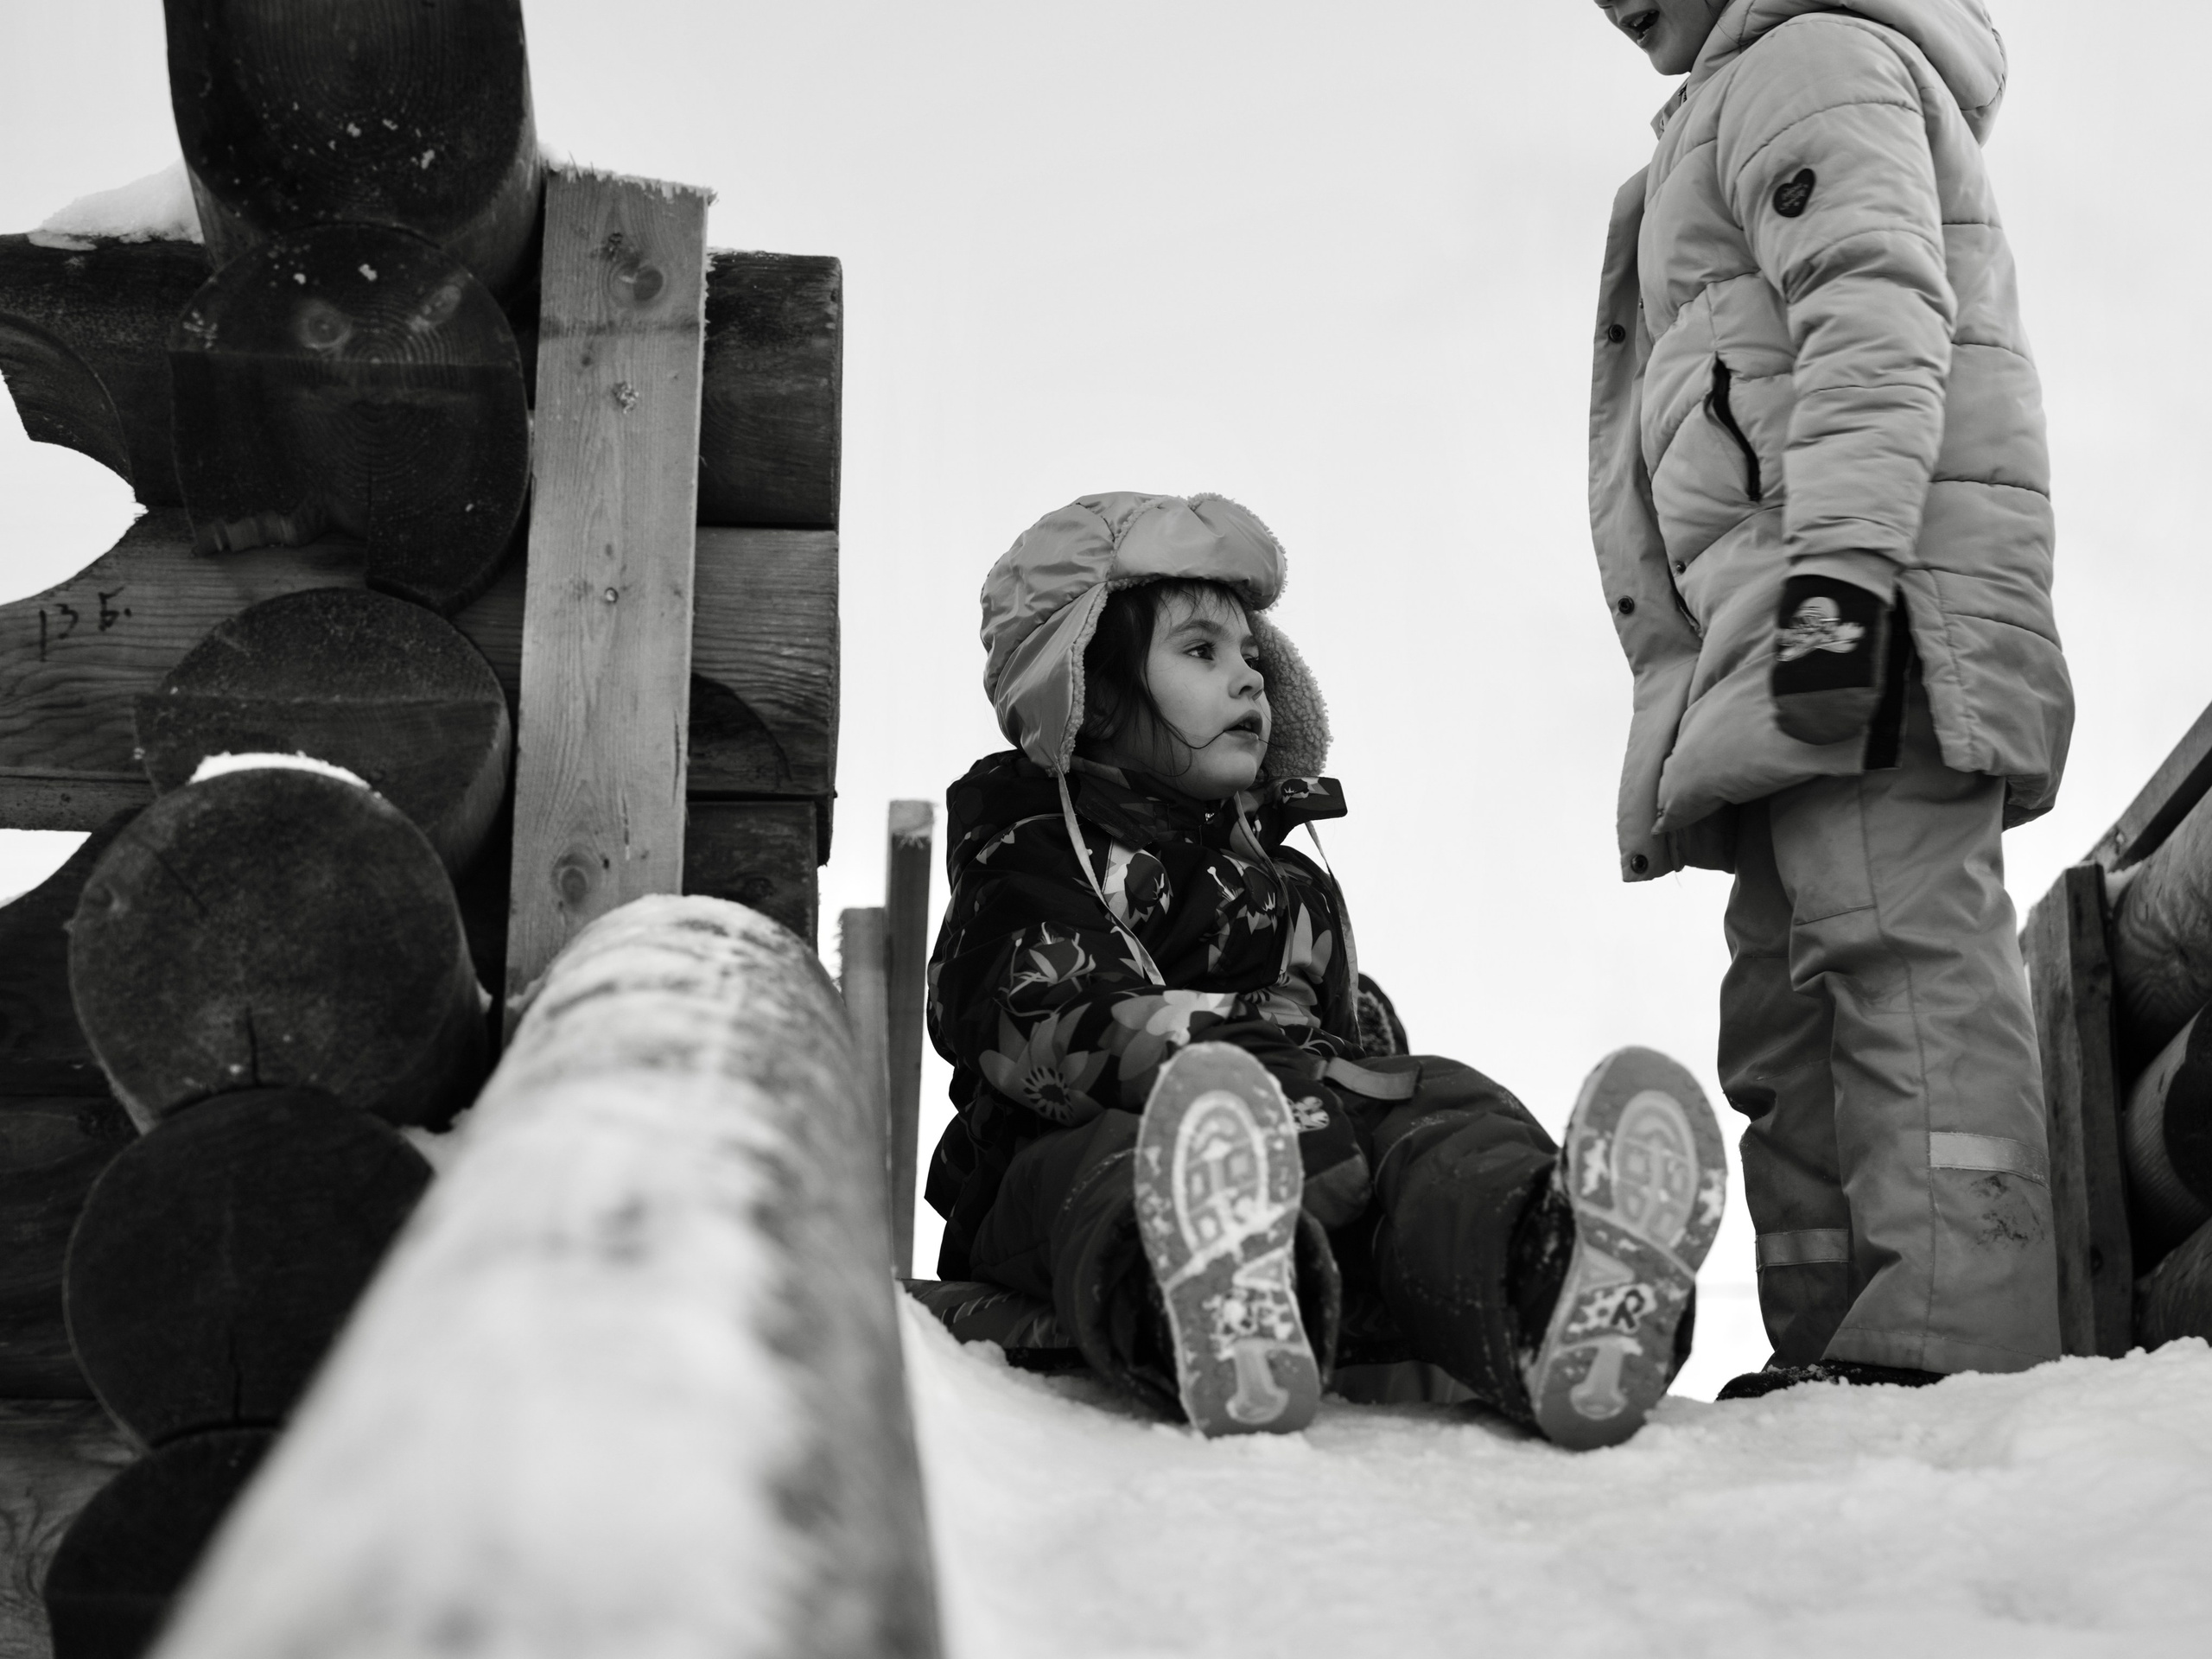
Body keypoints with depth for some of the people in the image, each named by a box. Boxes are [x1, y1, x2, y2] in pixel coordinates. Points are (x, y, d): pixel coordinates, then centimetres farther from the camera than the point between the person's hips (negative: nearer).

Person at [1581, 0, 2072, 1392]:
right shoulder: (1737, 114, 35)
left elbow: (1875, 317, -13)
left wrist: (1840, 564, -24)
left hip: (1868, 607, -10)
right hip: (1797, 648, 10)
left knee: (1902, 958, -18)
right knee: (1791, 1009, 5)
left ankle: (1951, 1347, -23)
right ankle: (1828, 1347, 4)